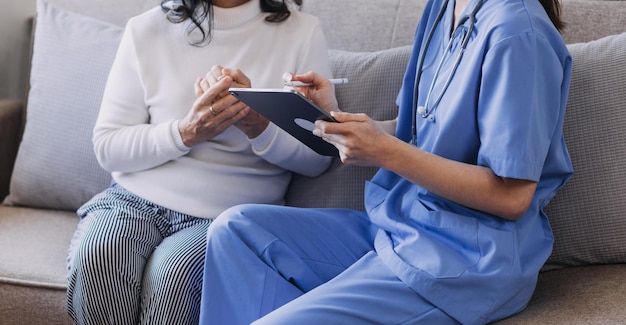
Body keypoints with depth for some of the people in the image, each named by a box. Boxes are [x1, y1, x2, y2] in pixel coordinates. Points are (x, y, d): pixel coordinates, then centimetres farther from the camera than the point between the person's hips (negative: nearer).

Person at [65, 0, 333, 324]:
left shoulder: (302, 32, 2)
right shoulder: (146, 30, 4)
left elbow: (318, 159, 0)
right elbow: (107, 146, 1)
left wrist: (255, 123, -20)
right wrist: (187, 133, -17)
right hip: (140, 196, 2)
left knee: (175, 269, -32)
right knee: (96, 255, -31)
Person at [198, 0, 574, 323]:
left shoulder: (516, 31, -18)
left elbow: (512, 196, -19)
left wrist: (385, 152, -24)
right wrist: (336, 119, -3)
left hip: (468, 260, -9)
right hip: (400, 227, 9)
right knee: (237, 228, -1)